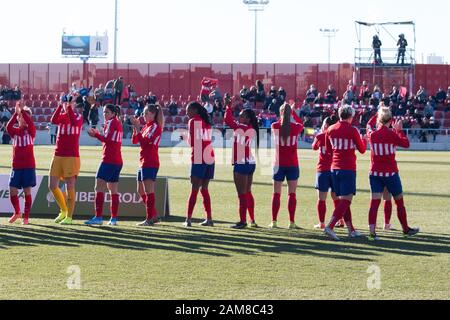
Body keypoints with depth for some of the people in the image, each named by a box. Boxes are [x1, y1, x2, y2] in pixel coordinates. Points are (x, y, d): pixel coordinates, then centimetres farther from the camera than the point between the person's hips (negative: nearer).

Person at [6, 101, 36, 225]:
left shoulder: (31, 131, 0)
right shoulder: (15, 131, 7)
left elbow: (30, 124, -22)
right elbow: (8, 127, -16)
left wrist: (22, 110, -22)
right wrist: (16, 112, -22)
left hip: (29, 166, -3)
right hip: (16, 166, 3)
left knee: (27, 191, -2)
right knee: (12, 190, 0)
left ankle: (26, 217, 8)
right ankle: (17, 212, 23)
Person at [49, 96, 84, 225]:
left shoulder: (78, 117, 0)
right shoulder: (62, 116, 9)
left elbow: (74, 122, -25)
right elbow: (53, 120, -15)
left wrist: (69, 107, -23)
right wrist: (61, 105, -21)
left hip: (72, 157, -5)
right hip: (58, 155, 5)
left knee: (70, 187, -5)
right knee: (52, 185, 4)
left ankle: (69, 216, 4)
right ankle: (63, 211, 24)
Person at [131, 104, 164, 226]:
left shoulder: (155, 127, -9)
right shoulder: (146, 126, 17)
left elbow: (145, 141, -20)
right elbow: (135, 140, 14)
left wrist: (138, 128, -18)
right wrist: (135, 127, 3)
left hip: (150, 163, -10)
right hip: (144, 162, 10)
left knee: (148, 191, -9)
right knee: (141, 191, 14)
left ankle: (149, 219, -8)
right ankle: (153, 215, 20)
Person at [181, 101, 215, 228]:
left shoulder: (193, 121, -6)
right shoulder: (206, 121, 16)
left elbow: (192, 142, -11)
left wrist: (185, 136, 8)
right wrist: (187, 137, 16)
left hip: (199, 159, -7)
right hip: (210, 157, 7)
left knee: (194, 190, -6)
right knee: (204, 189, 13)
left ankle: (189, 219, -9)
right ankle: (209, 219, 10)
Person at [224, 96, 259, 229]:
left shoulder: (242, 128, -15)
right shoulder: (252, 130, 10)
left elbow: (228, 120, -20)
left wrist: (229, 106, -7)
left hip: (241, 164, -9)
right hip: (250, 163, 9)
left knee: (242, 193, -7)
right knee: (248, 192, 17)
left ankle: (242, 221, -7)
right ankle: (252, 220, 20)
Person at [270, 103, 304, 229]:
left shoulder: (275, 126, -6)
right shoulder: (296, 127, -5)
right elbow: (301, 123, 19)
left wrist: (282, 116, 24)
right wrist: (293, 112, 25)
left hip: (279, 164, 0)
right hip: (292, 164, 0)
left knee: (276, 193, 5)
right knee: (292, 193, 3)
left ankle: (274, 221, 2)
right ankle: (292, 222, -1)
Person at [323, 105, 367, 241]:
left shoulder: (330, 130, 4)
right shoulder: (352, 130, -9)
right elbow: (362, 149, 2)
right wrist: (363, 140, 21)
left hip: (334, 168, 6)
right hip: (348, 169, -6)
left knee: (343, 200, 14)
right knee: (345, 200, -7)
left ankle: (351, 229, 20)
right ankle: (330, 227, -22)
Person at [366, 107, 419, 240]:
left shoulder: (372, 135, -3)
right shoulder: (392, 134, -11)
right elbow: (406, 143, 2)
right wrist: (399, 130, 13)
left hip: (375, 173, 2)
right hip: (391, 173, -2)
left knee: (375, 202, -2)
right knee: (399, 201, 14)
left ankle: (372, 231, -14)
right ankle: (406, 229, 26)